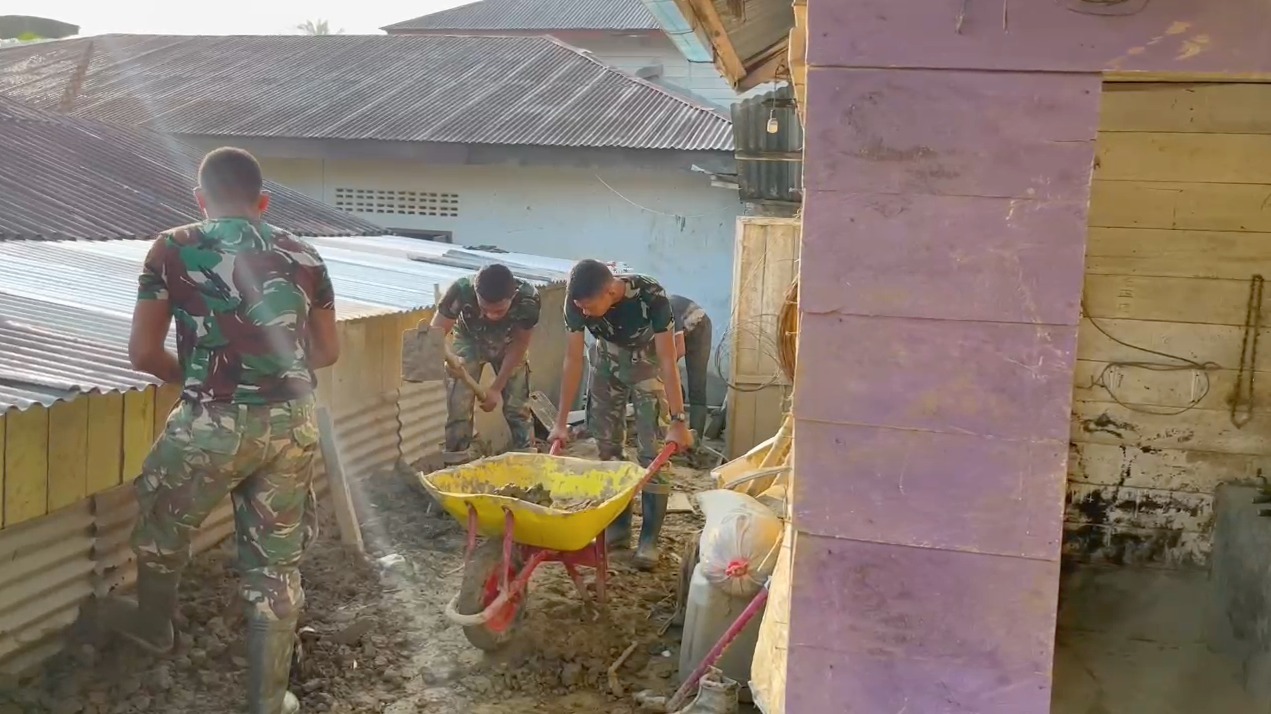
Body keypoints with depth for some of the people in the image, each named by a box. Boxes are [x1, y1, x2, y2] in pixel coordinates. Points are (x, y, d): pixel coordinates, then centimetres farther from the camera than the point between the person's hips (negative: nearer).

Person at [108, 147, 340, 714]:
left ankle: (152, 626, 52)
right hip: (291, 424, 3)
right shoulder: (303, 257, 6)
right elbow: (327, 352, 11)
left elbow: (143, 353, -3)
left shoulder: (172, 250, -3)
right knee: (275, 562, 14)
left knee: (162, 528, 27)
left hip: (213, 424, -3)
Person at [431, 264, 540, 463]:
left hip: (509, 345, 1)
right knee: (458, 407, -9)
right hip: (470, 342, 0)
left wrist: (496, 388, -17)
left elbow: (519, 346, -20)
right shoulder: (461, 291, -39)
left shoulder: (528, 299, -37)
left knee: (518, 407, -2)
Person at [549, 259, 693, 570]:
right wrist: (562, 421, -14)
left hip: (648, 362, -3)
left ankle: (649, 539, -2)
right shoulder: (576, 302, -26)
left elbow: (668, 361, -32)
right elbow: (573, 361, -18)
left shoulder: (651, 296, -37)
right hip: (607, 361, 3)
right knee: (607, 444, 5)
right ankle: (617, 526, 19)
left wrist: (679, 420, -32)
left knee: (652, 450, -9)